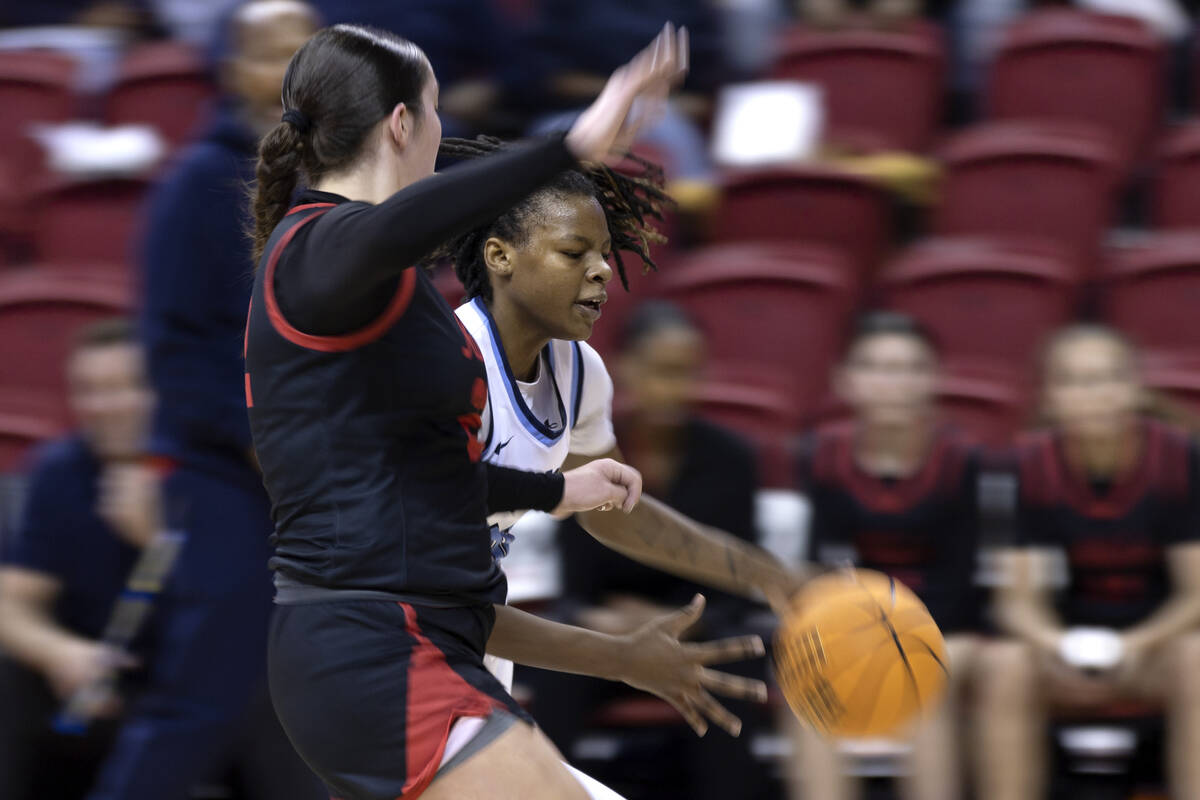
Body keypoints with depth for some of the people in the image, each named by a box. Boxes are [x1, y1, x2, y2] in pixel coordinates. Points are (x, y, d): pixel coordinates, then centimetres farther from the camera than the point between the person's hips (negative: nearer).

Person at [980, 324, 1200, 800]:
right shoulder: (1035, 465, -8)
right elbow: (1020, 599, -6)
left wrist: (1140, 644, -26)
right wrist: (1051, 643, -28)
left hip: (1160, 637, -1)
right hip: (1072, 640, 1)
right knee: (1007, 668, -30)